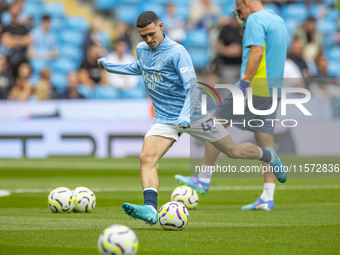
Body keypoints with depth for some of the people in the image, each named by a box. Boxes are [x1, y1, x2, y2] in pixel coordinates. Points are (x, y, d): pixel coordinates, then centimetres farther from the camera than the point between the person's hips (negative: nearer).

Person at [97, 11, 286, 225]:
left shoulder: (177, 52, -17)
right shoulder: (141, 49, 4)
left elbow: (192, 87, -21)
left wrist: (185, 116, -33)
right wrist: (109, 66, 29)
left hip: (192, 114, -5)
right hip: (165, 119, 5)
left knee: (234, 151, 6)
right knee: (146, 158, -21)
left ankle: (269, 156, 37)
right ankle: (150, 209, -34)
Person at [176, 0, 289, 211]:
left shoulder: (255, 19, -8)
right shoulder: (279, 21, 20)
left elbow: (256, 52, -20)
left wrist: (245, 82, -23)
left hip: (255, 86, -9)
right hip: (273, 90, 9)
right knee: (266, 141, 5)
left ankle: (204, 180, 7)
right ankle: (268, 198, 0)